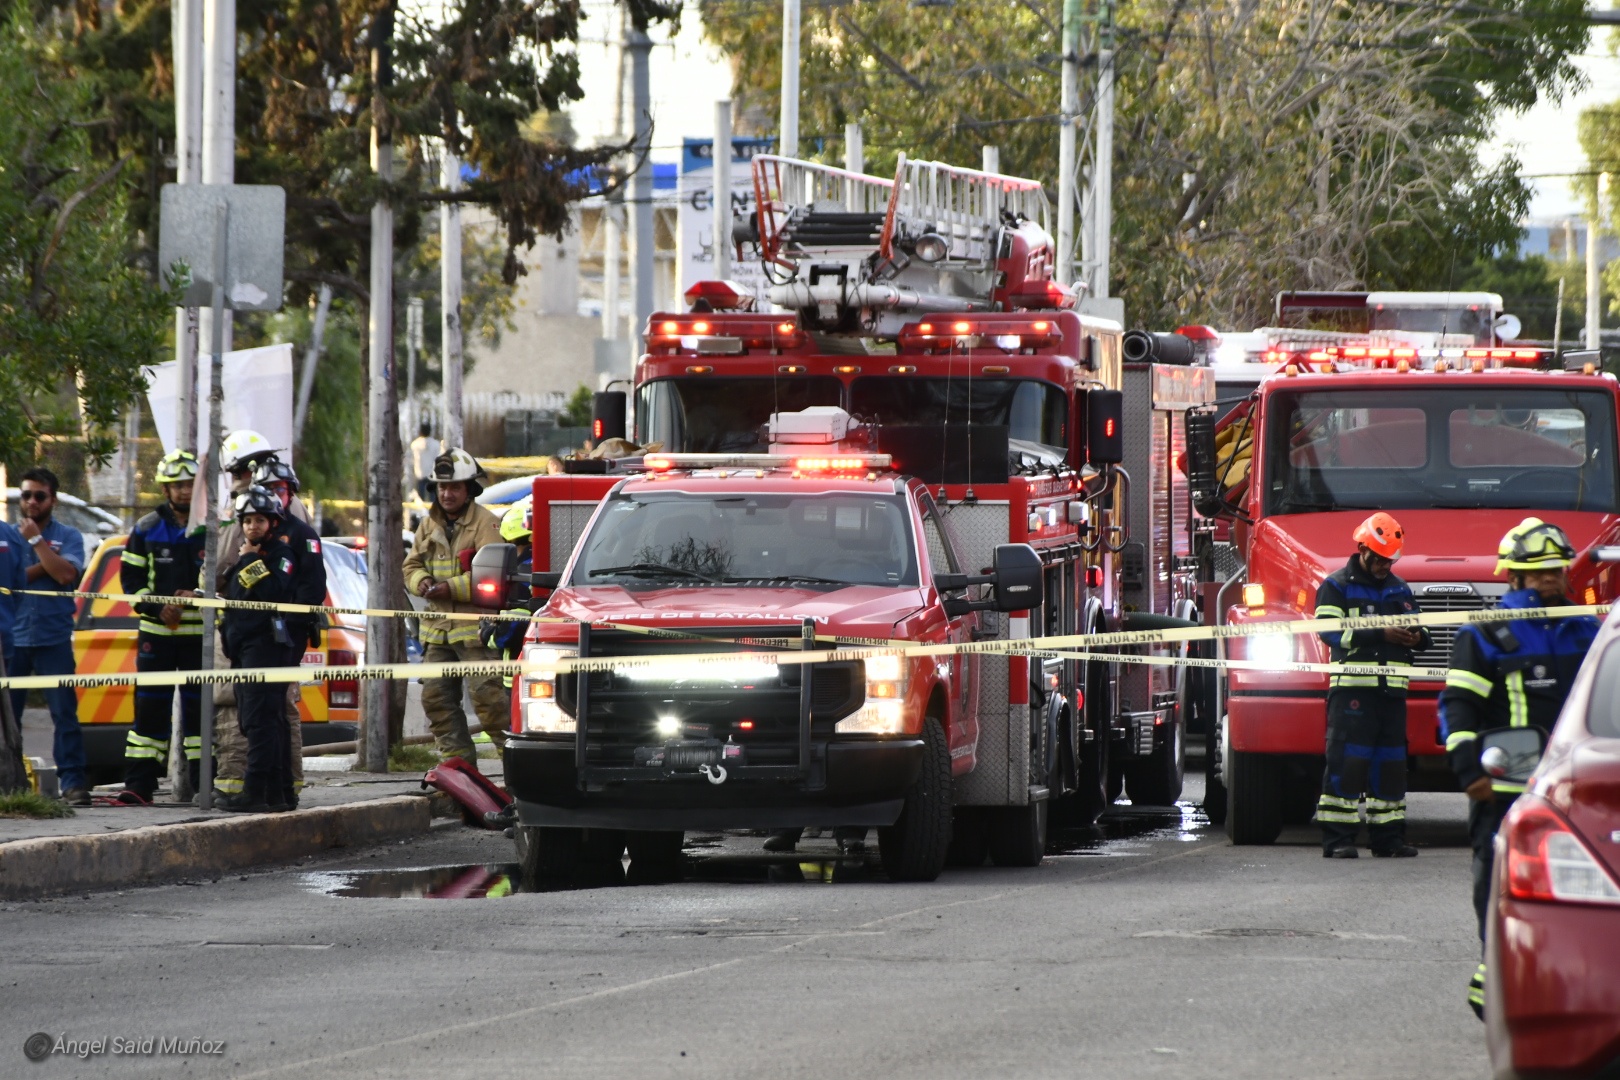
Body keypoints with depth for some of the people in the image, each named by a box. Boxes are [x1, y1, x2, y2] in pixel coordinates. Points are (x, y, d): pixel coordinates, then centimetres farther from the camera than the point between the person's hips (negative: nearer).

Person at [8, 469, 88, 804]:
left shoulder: (68, 537, 6)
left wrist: (36, 540, -9)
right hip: (12, 638, 2)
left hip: (53, 640, -2)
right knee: (7, 713, 2)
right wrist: (43, 566, -10)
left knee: (64, 712, -5)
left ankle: (72, 781, -5)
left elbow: (66, 574, -11)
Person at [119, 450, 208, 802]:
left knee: (199, 707, 1)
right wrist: (157, 609, -8)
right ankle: (139, 784, 1)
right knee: (150, 707, 0)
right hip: (156, 630, 1)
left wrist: (200, 595, -13)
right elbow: (131, 578, 7)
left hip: (201, 632, -1)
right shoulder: (147, 529, 7)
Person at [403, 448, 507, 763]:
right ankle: (458, 759, 12)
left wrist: (452, 588, -21)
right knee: (436, 697, 5)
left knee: (488, 694, -13)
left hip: (476, 627, -7)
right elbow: (412, 564, 19)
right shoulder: (429, 525, 16)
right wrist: (421, 581, -5)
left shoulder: (486, 524, -6)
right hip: (438, 628, 7)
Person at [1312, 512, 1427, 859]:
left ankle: (1388, 837, 13)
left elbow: (1417, 626, 25)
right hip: (1352, 687, -6)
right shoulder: (1336, 586, 0)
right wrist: (1381, 635, -19)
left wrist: (1418, 637, -1)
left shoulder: (1399, 589, 20)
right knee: (1347, 761, -9)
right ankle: (1338, 839, -8)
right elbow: (1330, 631, -13)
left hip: (1391, 688, 6)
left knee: (1391, 762, 7)